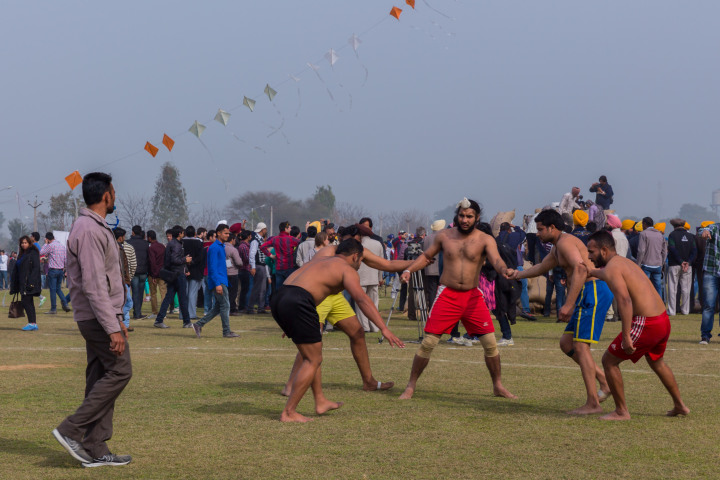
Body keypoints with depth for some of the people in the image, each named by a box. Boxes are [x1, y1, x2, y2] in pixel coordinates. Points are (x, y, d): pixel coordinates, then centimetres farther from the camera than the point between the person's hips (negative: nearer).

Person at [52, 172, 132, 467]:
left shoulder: (95, 227, 17)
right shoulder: (90, 230, -17)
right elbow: (94, 285, -23)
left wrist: (116, 319, 23)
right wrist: (113, 328, -24)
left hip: (98, 317, 10)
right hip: (98, 317, -10)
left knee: (100, 378, 8)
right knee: (119, 372, -10)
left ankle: (95, 450, 9)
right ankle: (71, 431, -10)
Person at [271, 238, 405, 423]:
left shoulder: (321, 260, 31)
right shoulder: (347, 269, 6)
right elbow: (362, 299, -10)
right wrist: (384, 328, -17)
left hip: (278, 298, 9)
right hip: (297, 303, -9)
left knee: (310, 355, 22)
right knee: (313, 360, 3)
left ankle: (320, 402, 26)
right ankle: (288, 413, 2)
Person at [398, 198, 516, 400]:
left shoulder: (485, 240, -2)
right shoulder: (444, 236, 4)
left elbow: (496, 260, -19)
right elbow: (426, 256, 16)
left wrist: (504, 270, -42)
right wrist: (409, 270, -1)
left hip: (473, 296, 0)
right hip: (447, 295, 0)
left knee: (490, 342, -3)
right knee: (428, 342, -5)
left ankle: (498, 386, 15)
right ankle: (411, 386, 6)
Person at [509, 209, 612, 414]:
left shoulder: (565, 242, -10)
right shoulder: (557, 248, 23)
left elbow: (580, 269, -25)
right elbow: (541, 267, 43)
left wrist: (568, 304, -29)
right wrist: (517, 274, 39)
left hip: (594, 291, -10)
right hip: (588, 294, 10)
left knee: (580, 345, -12)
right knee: (566, 343, 12)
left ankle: (593, 403, -14)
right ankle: (604, 382, 10)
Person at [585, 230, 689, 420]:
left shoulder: (612, 268, -12)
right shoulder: (625, 262, 18)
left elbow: (625, 300, -27)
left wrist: (626, 337, -28)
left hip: (645, 324, -9)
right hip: (663, 320, 9)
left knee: (609, 361, 5)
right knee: (656, 362, 33)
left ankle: (621, 412, 10)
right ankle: (679, 406, 44)